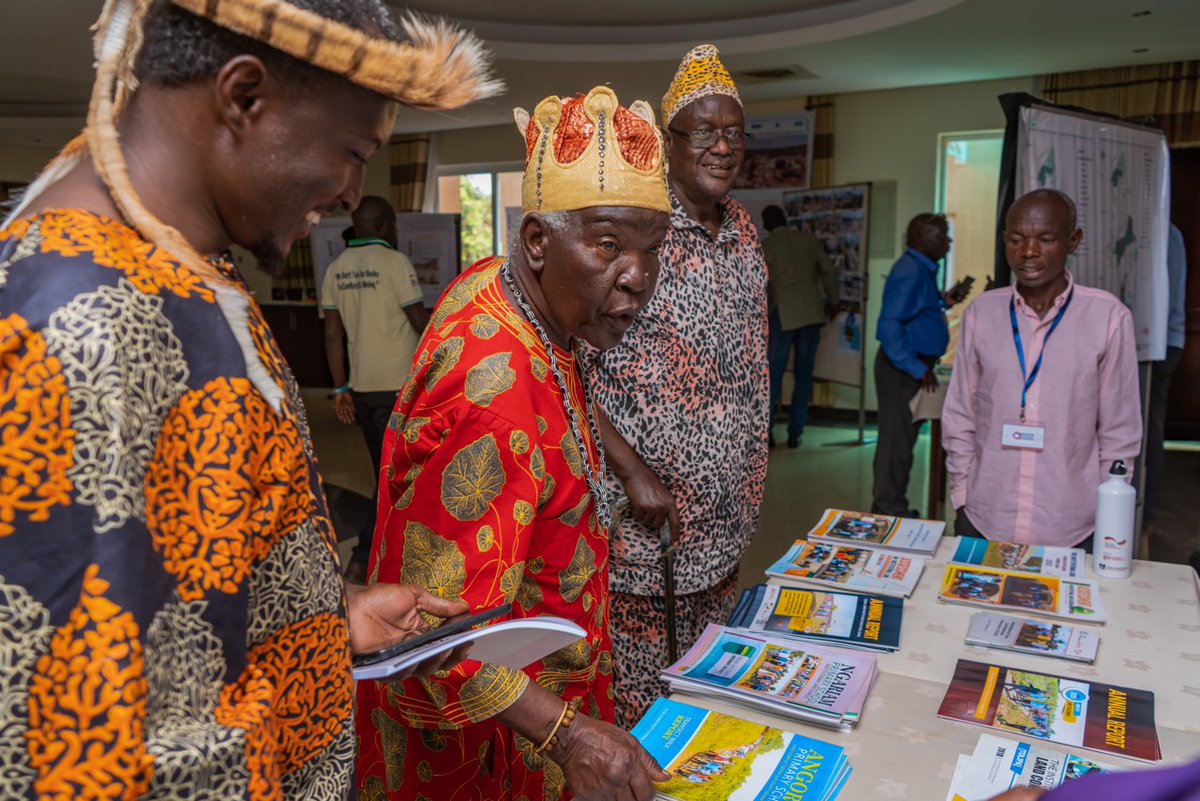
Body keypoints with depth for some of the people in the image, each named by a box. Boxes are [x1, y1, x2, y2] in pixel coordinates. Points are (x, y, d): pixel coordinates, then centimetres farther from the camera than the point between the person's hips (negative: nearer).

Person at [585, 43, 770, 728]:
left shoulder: (743, 230, 8)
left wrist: (750, 482, 15)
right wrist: (633, 472, -20)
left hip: (725, 514, 7)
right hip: (643, 516, -7)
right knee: (637, 701, 8)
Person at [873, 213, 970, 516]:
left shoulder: (921, 269, 13)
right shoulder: (911, 272, -19)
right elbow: (889, 326, -27)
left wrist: (944, 301, 10)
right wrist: (918, 369, -24)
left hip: (911, 366, 10)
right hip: (903, 369, -10)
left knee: (900, 437, 16)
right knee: (899, 438, -2)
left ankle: (889, 504, 27)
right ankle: (890, 508, 9)